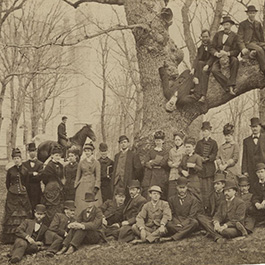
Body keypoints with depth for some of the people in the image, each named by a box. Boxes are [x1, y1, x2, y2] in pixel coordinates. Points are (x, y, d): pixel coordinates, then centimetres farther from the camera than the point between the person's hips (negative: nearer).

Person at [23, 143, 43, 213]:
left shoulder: (40, 164, 2)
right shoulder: (24, 164, 9)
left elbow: (39, 177, -9)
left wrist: (29, 175, -11)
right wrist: (33, 174, -13)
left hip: (37, 189, -1)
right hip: (27, 189, 1)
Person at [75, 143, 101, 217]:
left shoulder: (96, 163, 3)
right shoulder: (81, 162, 11)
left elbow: (98, 176, -1)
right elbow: (78, 175, 15)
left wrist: (96, 187, -12)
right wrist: (76, 186, 7)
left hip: (92, 185, -2)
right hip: (82, 187, 2)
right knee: (81, 205, -4)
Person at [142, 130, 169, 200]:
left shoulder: (166, 152, 8)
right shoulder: (150, 151, 16)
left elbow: (164, 163, -9)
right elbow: (146, 163, 5)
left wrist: (152, 162, -1)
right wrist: (157, 164, -8)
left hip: (161, 178, -2)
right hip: (150, 177, 2)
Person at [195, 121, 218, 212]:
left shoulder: (213, 143, 7)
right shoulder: (199, 143, 17)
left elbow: (214, 156, 0)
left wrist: (207, 158, -15)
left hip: (210, 168, -2)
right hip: (200, 168, 2)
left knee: (210, 188, -6)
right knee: (202, 189, -3)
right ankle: (203, 206, -2)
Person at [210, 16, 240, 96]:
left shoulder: (235, 36, 8)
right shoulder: (218, 34, 15)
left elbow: (236, 51, -2)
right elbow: (212, 48, 9)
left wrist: (227, 53, -21)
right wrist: (217, 54, -13)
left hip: (230, 57, -2)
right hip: (219, 59, 2)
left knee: (235, 60, -37)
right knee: (214, 70, -31)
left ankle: (231, 86, -39)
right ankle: (228, 87, -33)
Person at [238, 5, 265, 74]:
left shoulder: (258, 24, 24)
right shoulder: (242, 24, 11)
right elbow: (240, 37, 2)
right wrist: (243, 48, -15)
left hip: (259, 43, 4)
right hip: (248, 43, -4)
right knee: (259, 50, -36)